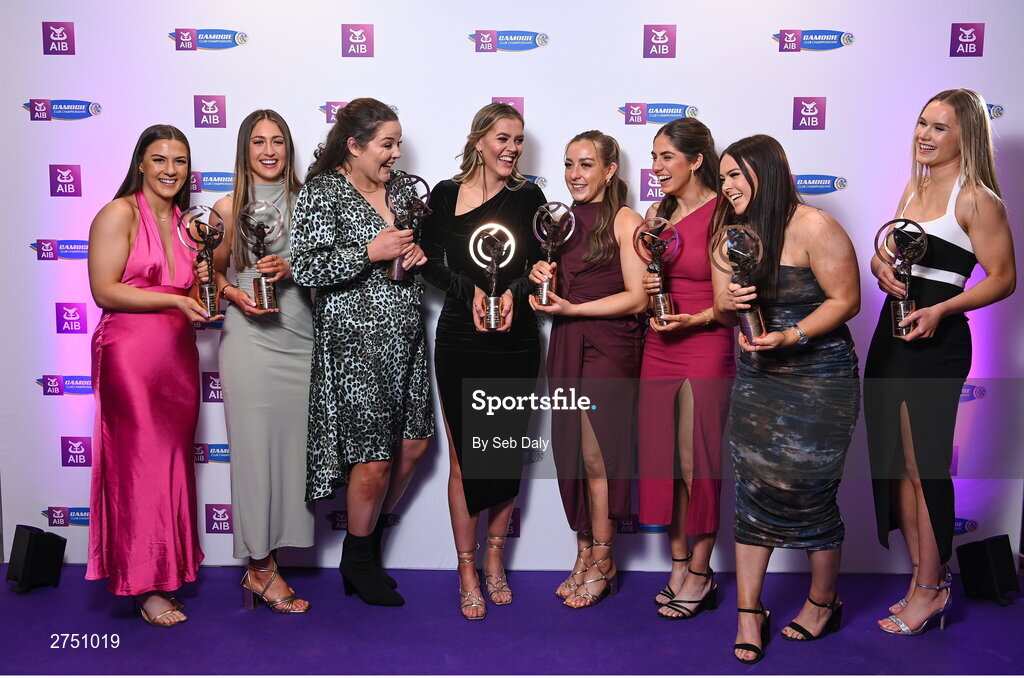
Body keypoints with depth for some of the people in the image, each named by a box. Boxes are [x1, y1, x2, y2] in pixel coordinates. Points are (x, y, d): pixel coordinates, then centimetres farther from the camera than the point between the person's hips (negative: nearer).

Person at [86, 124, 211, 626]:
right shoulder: (120, 214, -4)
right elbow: (104, 291, -12)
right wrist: (175, 300, -18)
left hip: (178, 354, 6)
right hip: (130, 354, -6)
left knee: (174, 462, 8)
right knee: (140, 464, -1)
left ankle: (168, 563, 21)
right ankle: (146, 585, 9)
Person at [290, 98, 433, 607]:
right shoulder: (321, 192, -8)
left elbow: (426, 240, 24)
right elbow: (306, 267, -16)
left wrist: (421, 251, 1)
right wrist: (372, 252, -20)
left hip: (406, 336, 7)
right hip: (355, 340, -7)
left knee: (413, 444, 12)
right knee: (373, 459, -2)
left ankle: (370, 541, 34)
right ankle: (357, 562, 23)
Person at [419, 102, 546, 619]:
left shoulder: (528, 197, 4)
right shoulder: (445, 195, 1)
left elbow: (539, 266, 5)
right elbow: (431, 265, 1)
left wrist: (513, 292, -14)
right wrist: (471, 291, -14)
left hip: (516, 340, 2)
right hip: (460, 339, -1)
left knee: (508, 452, 9)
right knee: (463, 457, 3)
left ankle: (494, 562, 28)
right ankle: (467, 572, 18)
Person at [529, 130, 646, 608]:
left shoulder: (625, 221, -6)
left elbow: (637, 297, -12)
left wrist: (573, 308, -16)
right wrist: (541, 278, 0)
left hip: (609, 347, -6)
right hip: (566, 345, 6)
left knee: (597, 455, -2)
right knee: (571, 452, 8)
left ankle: (602, 562, 13)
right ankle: (584, 554, 20)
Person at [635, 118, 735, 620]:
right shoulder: (658, 212, 10)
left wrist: (690, 320, -26)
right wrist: (646, 289, -3)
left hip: (705, 350, -6)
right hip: (658, 349, 6)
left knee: (698, 462, 1)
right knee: (661, 458, 9)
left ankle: (700, 575, 16)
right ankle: (678, 565, 23)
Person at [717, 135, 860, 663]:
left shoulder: (813, 228, -14)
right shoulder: (737, 232, 7)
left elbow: (846, 300, -12)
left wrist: (790, 336, -24)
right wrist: (730, 301, -11)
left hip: (817, 381, -6)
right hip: (755, 377, 6)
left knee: (809, 494, 2)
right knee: (751, 490, 4)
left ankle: (823, 603, 27)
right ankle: (749, 613, 15)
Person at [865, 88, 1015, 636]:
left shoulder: (975, 199, -9)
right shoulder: (914, 188, 14)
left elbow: (1003, 278, -10)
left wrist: (942, 309, -21)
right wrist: (881, 268, -5)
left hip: (936, 341, -8)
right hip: (892, 331, 8)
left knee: (923, 465, 0)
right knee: (896, 463, 12)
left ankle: (931, 589, 16)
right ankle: (922, 577, 26)